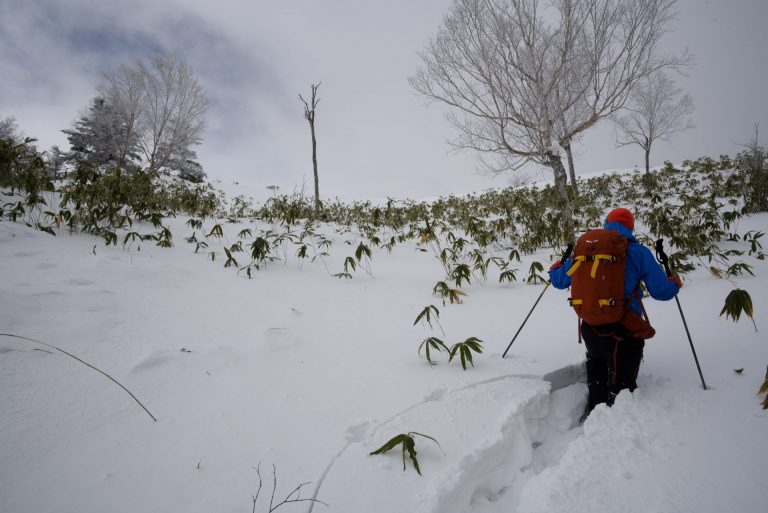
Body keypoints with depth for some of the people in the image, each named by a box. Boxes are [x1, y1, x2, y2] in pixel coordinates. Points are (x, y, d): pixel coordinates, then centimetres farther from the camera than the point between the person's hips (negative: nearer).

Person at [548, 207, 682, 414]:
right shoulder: (638, 252, -5)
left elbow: (560, 281, 8)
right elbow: (661, 291, -3)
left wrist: (555, 269, 31)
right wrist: (674, 283, 20)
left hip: (591, 327, 4)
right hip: (625, 329, -3)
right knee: (621, 386, 8)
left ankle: (593, 413, 40)